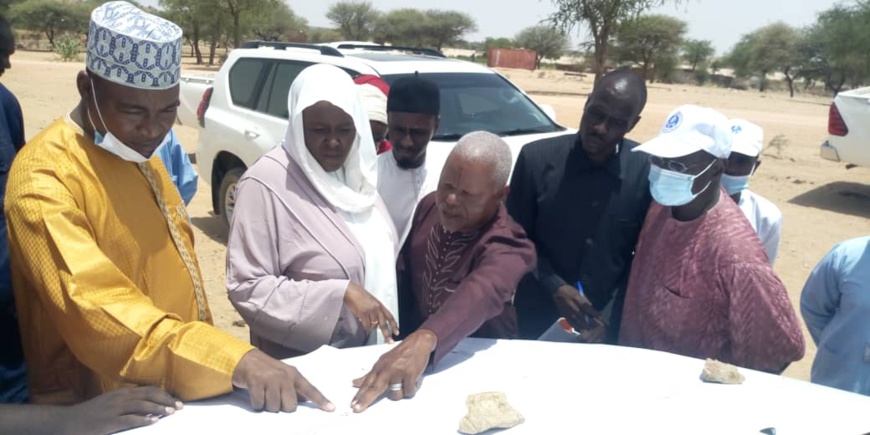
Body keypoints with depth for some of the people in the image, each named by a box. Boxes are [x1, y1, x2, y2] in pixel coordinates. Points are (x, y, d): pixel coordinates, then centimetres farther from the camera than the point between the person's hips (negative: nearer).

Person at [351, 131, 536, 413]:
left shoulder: (506, 245, -26)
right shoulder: (430, 205, -6)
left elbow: (481, 294, -47)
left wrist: (424, 339, -64)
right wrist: (404, 337, 1)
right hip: (413, 337, 5)